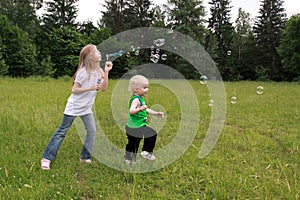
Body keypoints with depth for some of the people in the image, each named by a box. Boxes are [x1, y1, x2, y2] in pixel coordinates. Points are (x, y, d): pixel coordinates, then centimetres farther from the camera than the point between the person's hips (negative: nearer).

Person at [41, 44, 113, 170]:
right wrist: (90, 88, -27)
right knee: (62, 131, -1)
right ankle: (46, 158, 7)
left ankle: (85, 157, 14)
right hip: (74, 106, -6)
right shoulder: (83, 71, -19)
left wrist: (106, 72, -11)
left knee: (92, 131, -1)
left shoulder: (98, 71, 1)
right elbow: (74, 90, -18)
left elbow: (103, 88, -4)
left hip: (86, 108, 6)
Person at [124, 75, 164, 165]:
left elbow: (146, 110, 22)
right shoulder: (136, 100, -20)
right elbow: (131, 111, -37)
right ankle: (146, 152, 8)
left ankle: (128, 159, 29)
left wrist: (157, 113, 15)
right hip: (136, 127, -10)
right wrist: (140, 109, -53)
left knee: (132, 143, 18)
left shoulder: (140, 98, 12)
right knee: (152, 134, -2)